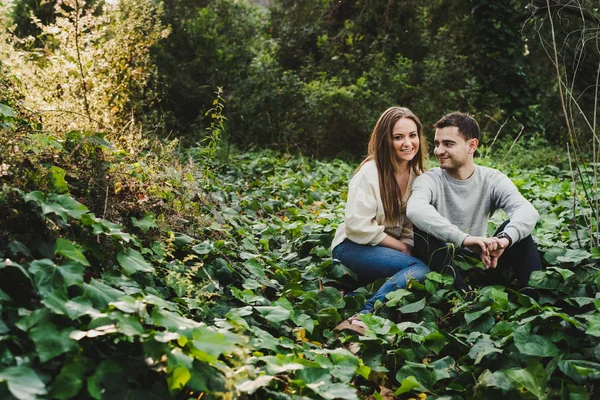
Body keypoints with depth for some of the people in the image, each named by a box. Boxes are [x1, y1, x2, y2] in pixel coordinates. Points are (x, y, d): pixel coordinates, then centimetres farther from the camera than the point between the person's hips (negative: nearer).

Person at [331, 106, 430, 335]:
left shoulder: (417, 175, 4)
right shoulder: (370, 172, -15)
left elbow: (412, 225, 7)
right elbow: (358, 226, -18)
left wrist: (408, 247, -12)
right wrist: (401, 247, -13)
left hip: (388, 248, 7)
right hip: (353, 248, -7)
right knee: (420, 269, -29)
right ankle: (362, 319, -35)